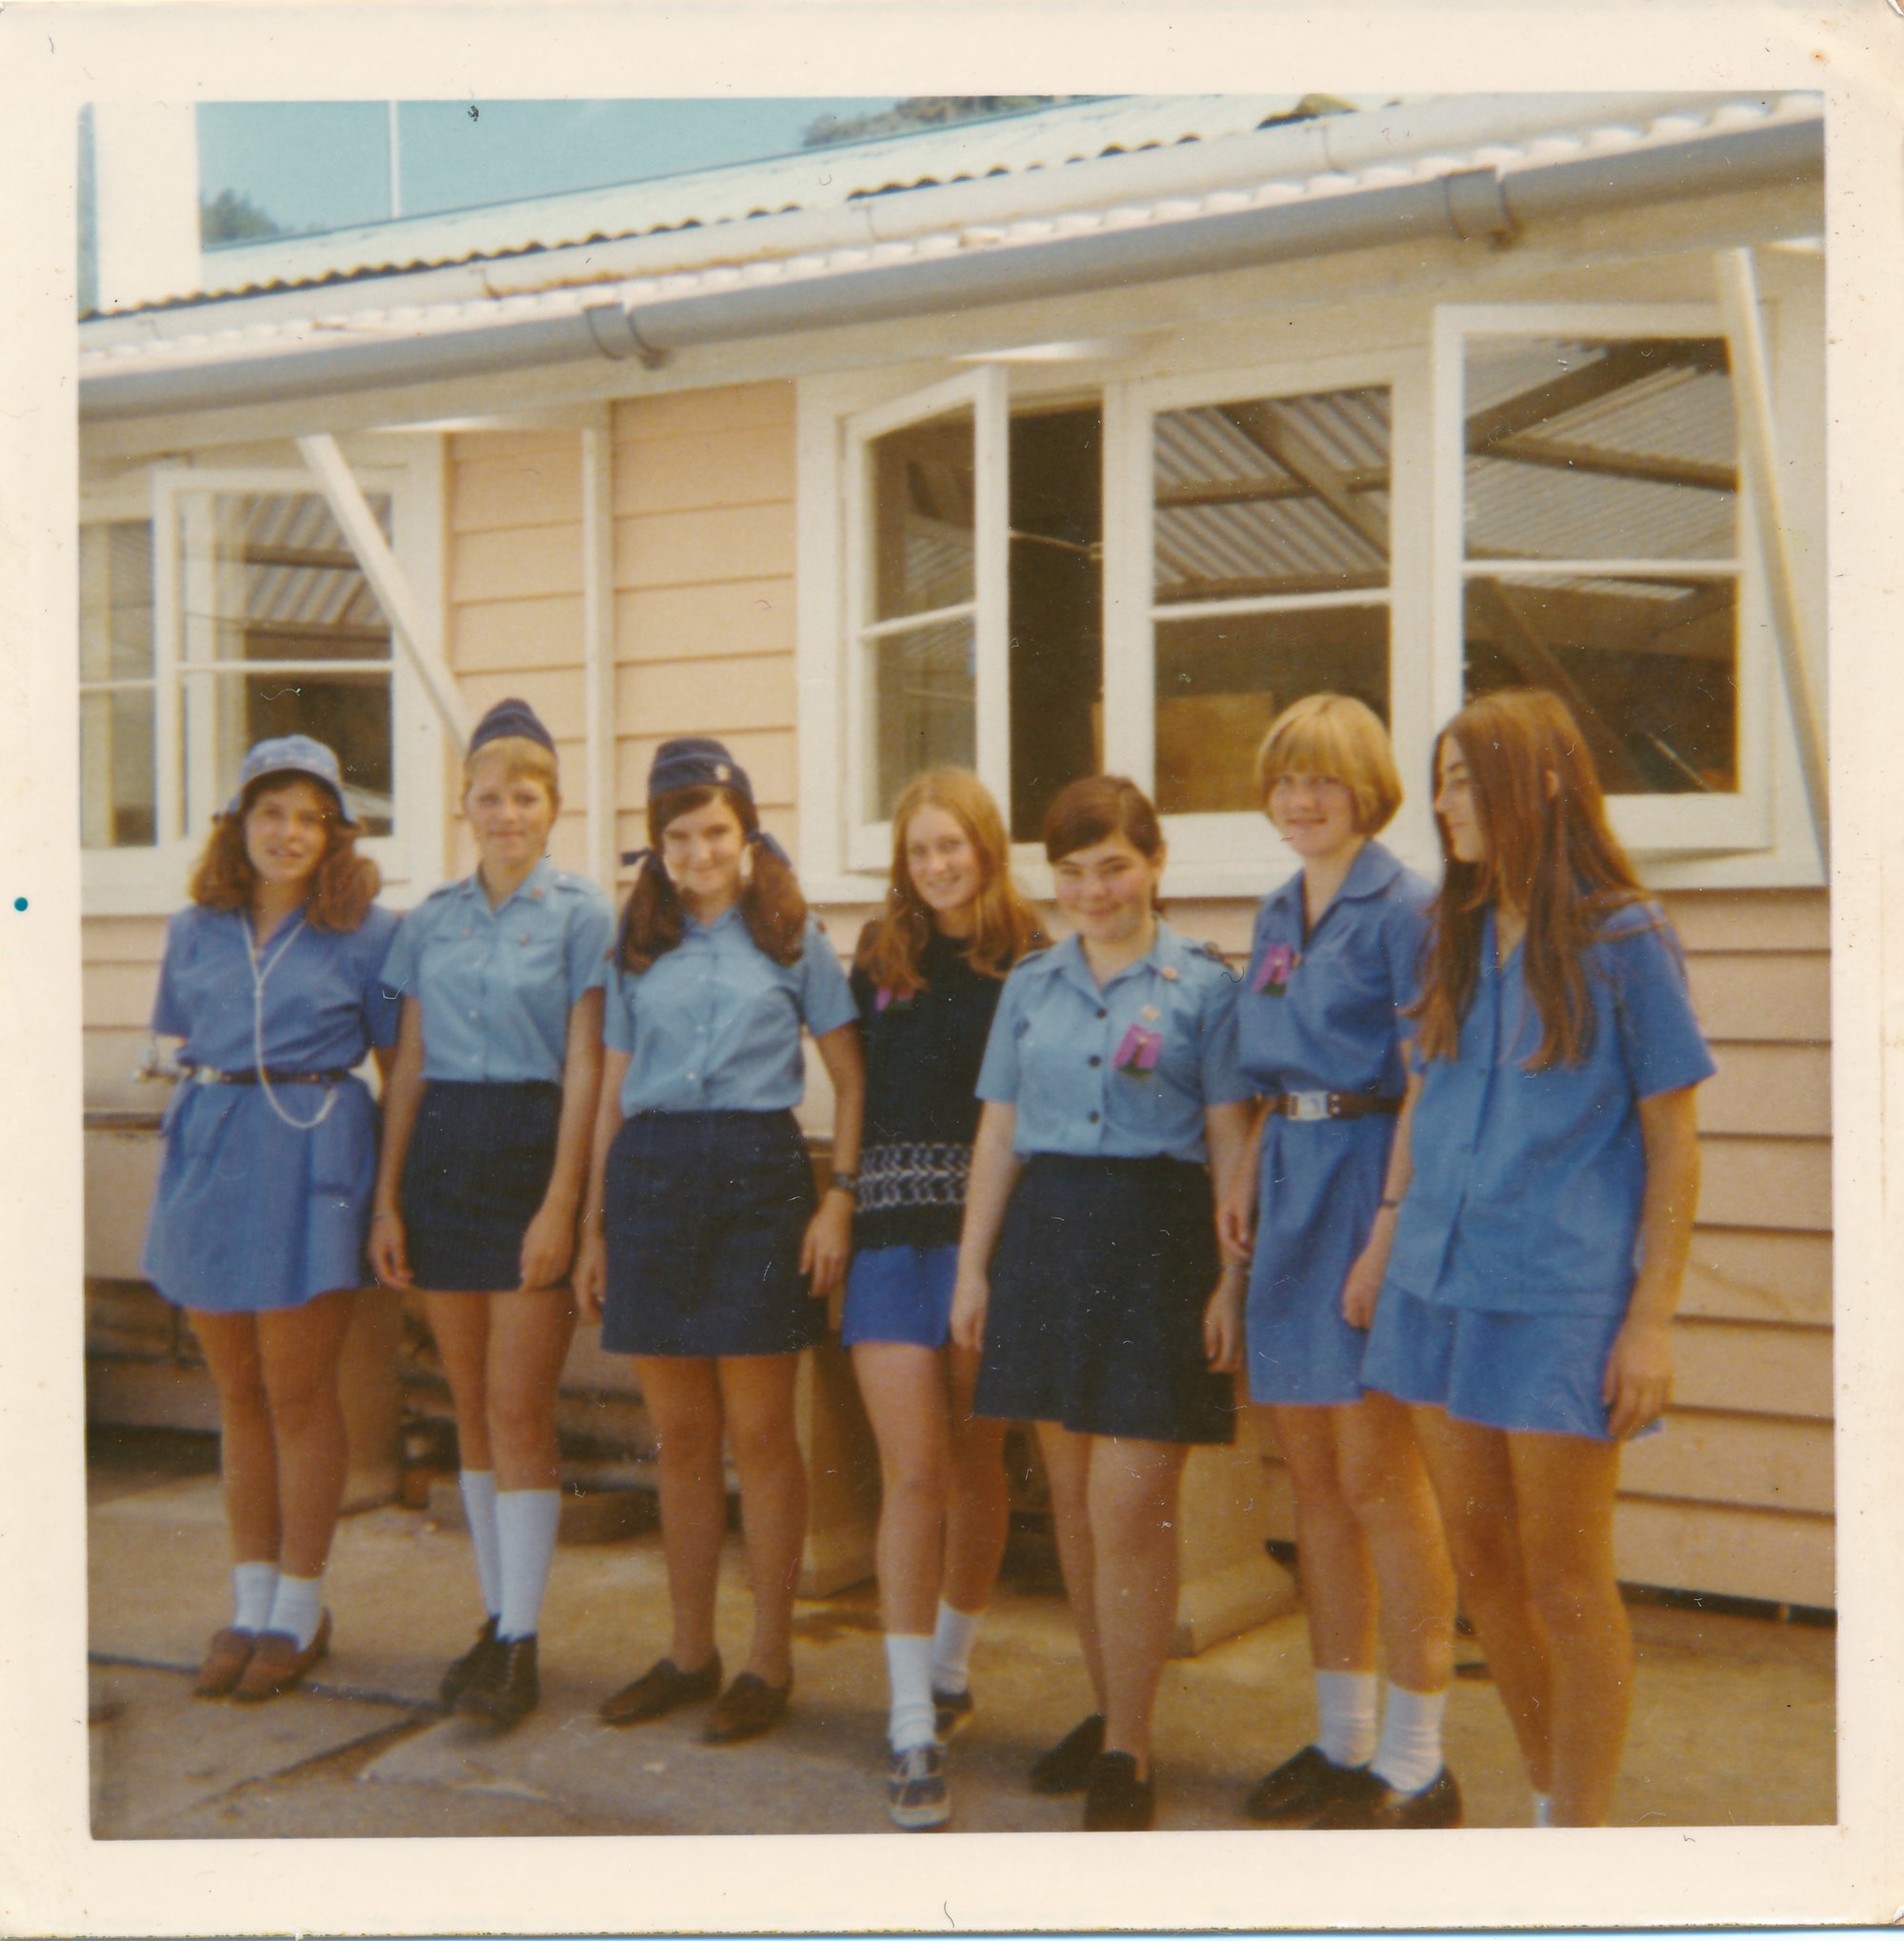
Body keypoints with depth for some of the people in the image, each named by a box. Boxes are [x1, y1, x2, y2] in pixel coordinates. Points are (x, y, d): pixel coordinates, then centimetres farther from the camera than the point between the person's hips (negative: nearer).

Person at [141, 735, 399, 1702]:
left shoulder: (365, 934, -3)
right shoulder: (194, 931, 10)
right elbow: (177, 1049, 17)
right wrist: (193, 1137, 8)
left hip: (309, 1163, -4)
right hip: (208, 1158, 4)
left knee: (297, 1395, 2)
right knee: (239, 1396, 11)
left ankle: (299, 1613, 14)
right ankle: (250, 1608, 21)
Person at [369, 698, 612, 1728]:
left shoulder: (581, 915, -4)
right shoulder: (430, 920, 10)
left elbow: (585, 1066, -8)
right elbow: (409, 1064, 11)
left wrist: (560, 1203, -14)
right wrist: (387, 1196, 6)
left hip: (532, 1152, -5)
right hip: (443, 1154, 5)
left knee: (518, 1406, -5)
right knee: (472, 1405, 10)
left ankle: (520, 1643, 2)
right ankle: (497, 1614, 21)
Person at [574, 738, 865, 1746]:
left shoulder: (793, 939, 5)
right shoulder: (635, 950, 13)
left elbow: (852, 1082, 4)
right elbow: (611, 1095, 14)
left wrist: (839, 1199, -6)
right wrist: (593, 1222, 11)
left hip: (757, 1176, -3)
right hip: (650, 1180, 3)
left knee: (759, 1433, 1)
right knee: (681, 1438, 9)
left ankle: (769, 1659, 12)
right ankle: (690, 1652, 21)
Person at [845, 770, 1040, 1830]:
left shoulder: (1034, 959, -2)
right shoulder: (881, 956, 10)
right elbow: (857, 1090, 15)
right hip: (895, 1225, 2)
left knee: (974, 1465, 11)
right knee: (912, 1474, -4)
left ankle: (950, 1670, 32)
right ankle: (914, 1731, -2)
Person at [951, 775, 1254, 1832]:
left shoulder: (1202, 985, 0)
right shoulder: (1029, 986, 12)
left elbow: (1230, 1145, -2)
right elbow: (998, 1134, 14)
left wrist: (1232, 1280, -7)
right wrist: (972, 1264, 10)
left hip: (1156, 1240, -4)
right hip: (1048, 1236, 5)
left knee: (1128, 1507, -7)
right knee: (1072, 1499, 11)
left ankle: (1127, 1751, 6)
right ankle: (1112, 1708, 26)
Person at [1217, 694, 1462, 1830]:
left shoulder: (1403, 907, -10)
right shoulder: (1278, 916, 15)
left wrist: (1389, 1230, -20)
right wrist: (1248, 1172, 7)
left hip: (1370, 1175, -8)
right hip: (1292, 1183, 8)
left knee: (1374, 1473, -5)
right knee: (1312, 1473, 11)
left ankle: (1416, 1767, 7)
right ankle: (1343, 1740, 23)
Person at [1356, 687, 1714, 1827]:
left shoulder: (1625, 940, -7)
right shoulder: (1457, 936, 10)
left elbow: (1674, 1143, -7)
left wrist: (1654, 1317, -11)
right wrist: (1386, 1243, 14)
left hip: (1563, 1298, -6)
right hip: (1444, 1283, 6)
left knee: (1565, 1581, 2)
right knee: (1483, 1564, 13)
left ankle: (1581, 1825, 16)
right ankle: (1554, 1797, 30)